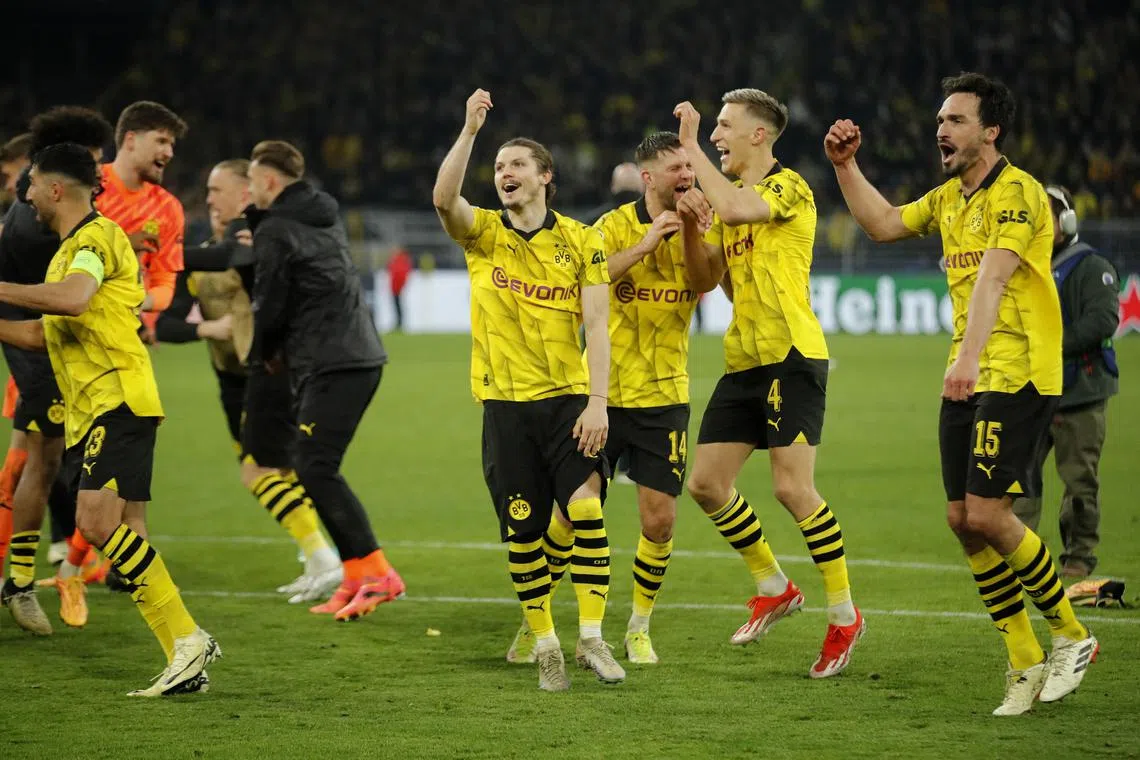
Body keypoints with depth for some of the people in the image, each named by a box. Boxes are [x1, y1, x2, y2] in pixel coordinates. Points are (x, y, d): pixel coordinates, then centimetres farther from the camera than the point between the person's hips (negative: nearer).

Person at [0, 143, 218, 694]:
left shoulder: (97, 237, -8)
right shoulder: (69, 250, 24)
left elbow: (72, 299, -29)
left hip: (118, 401, -10)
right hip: (89, 412, 10)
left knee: (97, 522, -21)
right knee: (124, 537, 3)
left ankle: (187, 639, -19)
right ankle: (187, 661, 2)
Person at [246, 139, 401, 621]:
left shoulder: (275, 232, -7)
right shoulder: (324, 217, 20)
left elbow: (269, 307, -5)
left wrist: (264, 352, 13)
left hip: (329, 365, -9)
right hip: (362, 357, 9)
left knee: (316, 469, -10)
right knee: (318, 470, 11)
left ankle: (376, 573, -18)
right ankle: (356, 578, 7)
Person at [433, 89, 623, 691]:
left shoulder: (580, 242, 3)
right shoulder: (483, 234, 5)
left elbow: (596, 327, -2)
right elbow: (443, 199, -18)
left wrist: (597, 403, -11)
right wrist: (469, 129, -24)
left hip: (567, 399, -1)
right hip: (505, 404, 1)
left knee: (585, 507, -17)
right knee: (522, 531, 1)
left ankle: (592, 637, -9)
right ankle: (544, 646, 12)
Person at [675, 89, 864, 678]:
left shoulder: (788, 187, -8)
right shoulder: (731, 197, 19)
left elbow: (735, 209, -28)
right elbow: (704, 279, 17)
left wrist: (690, 149, -17)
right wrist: (689, 226, -1)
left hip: (792, 355, -9)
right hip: (744, 362, 9)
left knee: (791, 487, -14)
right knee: (706, 483, 4)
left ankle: (844, 613, -3)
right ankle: (773, 588, 21)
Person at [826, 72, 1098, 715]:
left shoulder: (1018, 193, -12)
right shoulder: (949, 197, 16)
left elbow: (992, 278, -25)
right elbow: (883, 224, 25)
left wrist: (969, 358, -36)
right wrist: (846, 166, 13)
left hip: (1017, 376, -9)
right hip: (966, 380, 9)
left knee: (987, 513, -14)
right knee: (963, 518, 3)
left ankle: (1072, 636, 4)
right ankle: (1027, 663, 10)